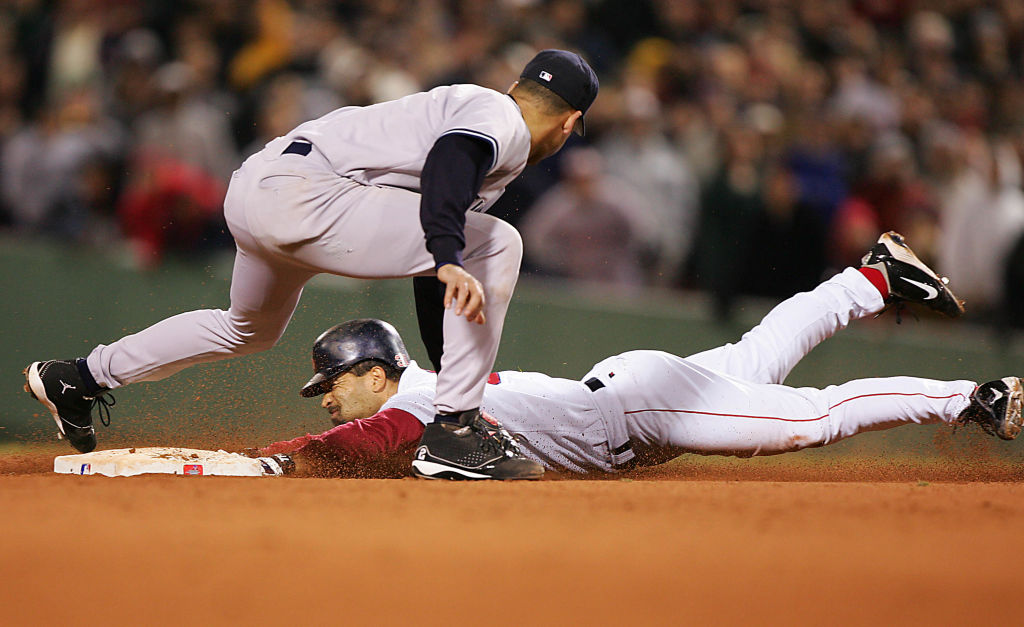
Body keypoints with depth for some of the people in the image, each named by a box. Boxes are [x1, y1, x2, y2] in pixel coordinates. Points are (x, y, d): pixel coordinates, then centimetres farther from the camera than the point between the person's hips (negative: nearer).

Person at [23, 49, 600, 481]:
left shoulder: (471, 104, 26)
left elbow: (422, 253, 31)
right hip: (299, 197, -10)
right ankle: (453, 431, -12)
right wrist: (451, 261, -40)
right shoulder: (503, 123, -2)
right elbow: (447, 165, -26)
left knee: (251, 330, 36)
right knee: (496, 244, -12)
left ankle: (79, 377, 48)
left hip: (253, 188, 10)